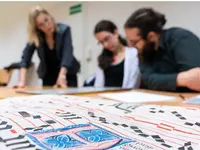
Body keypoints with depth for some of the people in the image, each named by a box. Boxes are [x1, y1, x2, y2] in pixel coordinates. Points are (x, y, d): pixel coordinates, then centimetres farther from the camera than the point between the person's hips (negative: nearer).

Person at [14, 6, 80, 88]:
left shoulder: (64, 30, -19)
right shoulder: (35, 37, -13)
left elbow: (67, 54, -30)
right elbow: (25, 57, -19)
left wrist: (62, 76, -43)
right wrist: (22, 81, -32)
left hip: (67, 75, -2)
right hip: (48, 76, 2)